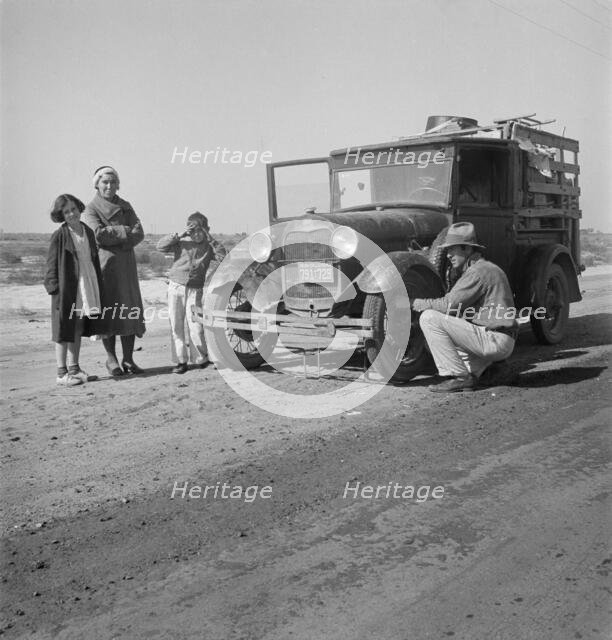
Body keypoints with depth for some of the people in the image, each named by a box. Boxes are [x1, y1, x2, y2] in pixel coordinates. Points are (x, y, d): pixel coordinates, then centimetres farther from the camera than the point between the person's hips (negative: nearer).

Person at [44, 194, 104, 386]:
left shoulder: (88, 232, 9)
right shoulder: (59, 236, -8)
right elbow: (52, 264, -8)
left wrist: (98, 288, 12)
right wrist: (55, 288, -15)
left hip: (87, 287, 6)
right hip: (67, 288, -6)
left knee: (78, 329, 13)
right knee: (64, 331, 1)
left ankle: (74, 369, 23)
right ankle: (62, 373, 7)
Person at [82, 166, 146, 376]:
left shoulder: (125, 207, 14)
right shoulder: (91, 210, 1)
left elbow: (139, 234, 0)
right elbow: (99, 234, -16)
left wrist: (113, 234, -12)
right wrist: (125, 231, -10)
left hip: (126, 266, 4)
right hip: (104, 265, -4)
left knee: (129, 311, 2)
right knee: (107, 311, -4)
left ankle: (128, 359, 9)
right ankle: (111, 359, 7)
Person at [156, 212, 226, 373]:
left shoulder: (208, 247, 6)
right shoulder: (180, 243, 5)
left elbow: (223, 256, -6)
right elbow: (160, 246, -4)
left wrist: (211, 240, -8)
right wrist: (179, 235, -9)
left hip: (195, 290, -1)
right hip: (175, 287, 1)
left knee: (195, 326, -7)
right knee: (176, 326, 2)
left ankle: (202, 359, 11)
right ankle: (181, 361, 11)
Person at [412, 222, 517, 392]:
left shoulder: (479, 271, -12)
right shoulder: (484, 269, 20)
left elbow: (449, 305, -17)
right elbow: (457, 308, 21)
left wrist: (418, 303, -3)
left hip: (494, 339, -10)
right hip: (502, 343, 10)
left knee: (429, 318, -14)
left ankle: (459, 377, -13)